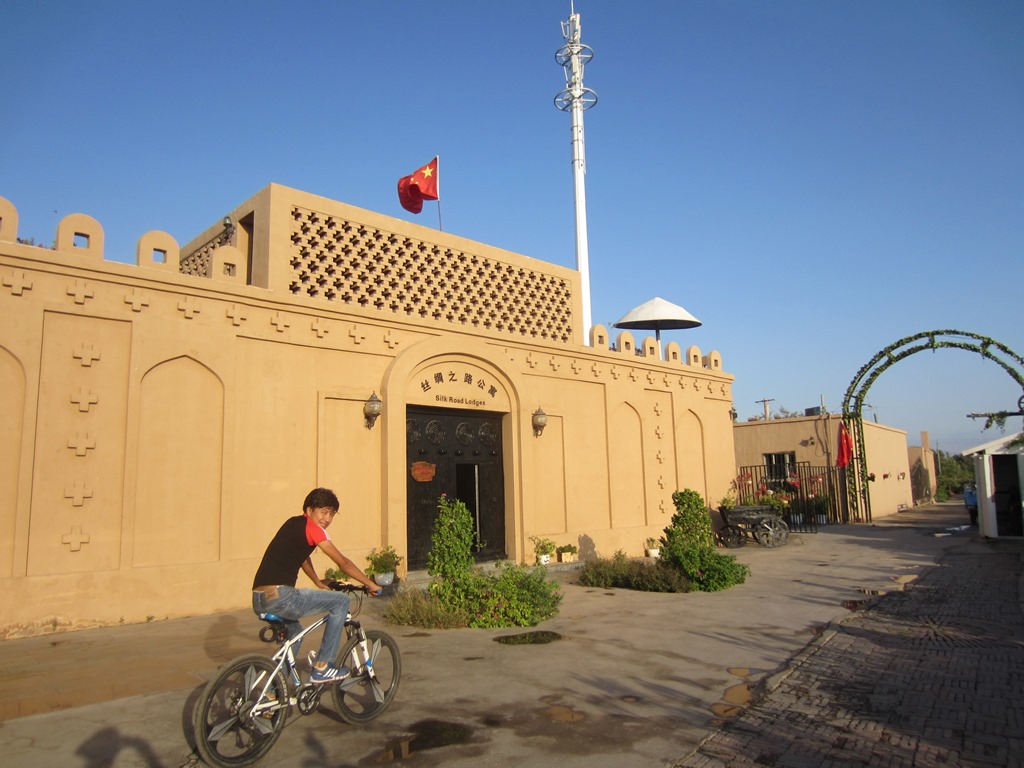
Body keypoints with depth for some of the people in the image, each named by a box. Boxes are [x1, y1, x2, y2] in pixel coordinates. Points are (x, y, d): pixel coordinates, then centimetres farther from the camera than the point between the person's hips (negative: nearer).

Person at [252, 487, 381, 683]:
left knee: (294, 632, 35)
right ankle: (322, 667, 4)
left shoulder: (294, 524, 20)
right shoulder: (311, 527, -6)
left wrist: (320, 584, 39)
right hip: (278, 597, -10)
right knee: (341, 601, 0)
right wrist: (371, 585, 4)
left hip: (259, 600, 10)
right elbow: (343, 563, -5)